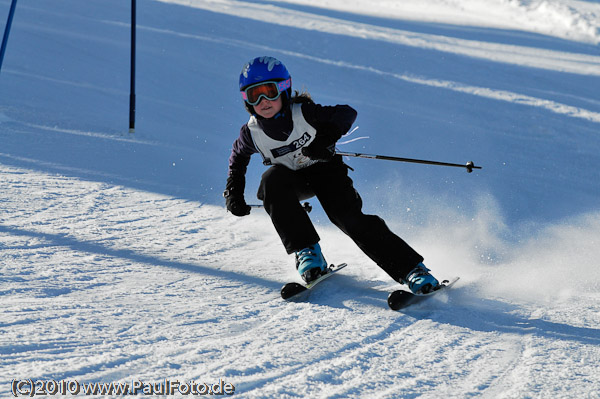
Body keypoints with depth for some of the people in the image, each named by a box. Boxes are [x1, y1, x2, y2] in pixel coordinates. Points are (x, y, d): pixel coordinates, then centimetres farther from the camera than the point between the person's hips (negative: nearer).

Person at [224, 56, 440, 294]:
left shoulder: (303, 113, -23)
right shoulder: (251, 133, -15)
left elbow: (347, 112, -18)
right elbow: (238, 158, 7)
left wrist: (327, 136, -36)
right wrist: (233, 193, -3)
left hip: (324, 170, -2)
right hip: (291, 180, 2)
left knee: (350, 218, -24)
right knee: (272, 179, -33)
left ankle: (410, 268, -21)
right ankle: (305, 251, -28)